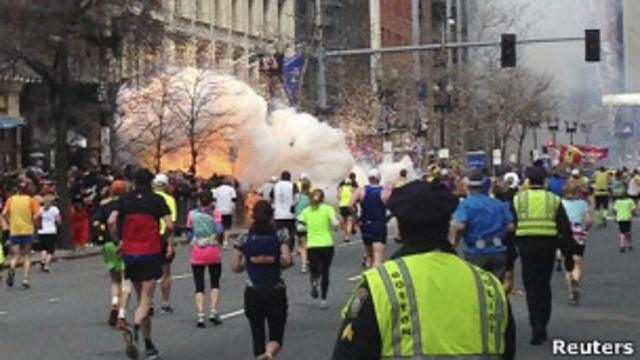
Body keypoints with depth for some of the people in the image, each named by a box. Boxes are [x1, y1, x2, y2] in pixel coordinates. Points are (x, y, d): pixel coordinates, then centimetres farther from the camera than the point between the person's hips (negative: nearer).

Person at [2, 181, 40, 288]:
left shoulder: (11, 200, 4)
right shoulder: (31, 200, -2)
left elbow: (4, 213, -6)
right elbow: (37, 215, -13)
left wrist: (9, 223, 8)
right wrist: (34, 224, 3)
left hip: (14, 231, 1)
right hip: (27, 231, -1)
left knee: (15, 255, 7)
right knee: (27, 256, 11)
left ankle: (11, 268, -25)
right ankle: (25, 279, 3)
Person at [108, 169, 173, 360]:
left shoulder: (125, 200, 5)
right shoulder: (157, 200, -1)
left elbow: (112, 221, -8)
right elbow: (169, 225, -10)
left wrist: (118, 241, 5)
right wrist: (169, 243, 7)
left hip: (130, 253, 3)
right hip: (151, 253, -3)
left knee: (142, 299, 14)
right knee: (146, 299, -4)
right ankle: (135, 331, -32)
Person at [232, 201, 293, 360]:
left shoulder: (244, 238, 0)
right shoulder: (279, 236, -3)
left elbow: (235, 267, -3)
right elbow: (287, 260, -15)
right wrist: (276, 264, 6)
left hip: (253, 293, 1)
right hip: (276, 292, -1)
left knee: (258, 335, 14)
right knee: (276, 336, 6)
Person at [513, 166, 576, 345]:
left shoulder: (517, 200, 3)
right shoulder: (554, 200, 5)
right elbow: (565, 230, 3)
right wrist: (569, 255, 7)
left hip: (526, 247, -1)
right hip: (548, 247, 1)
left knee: (532, 288, 2)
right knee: (544, 286, 15)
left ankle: (537, 328, -10)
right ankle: (542, 327, 20)